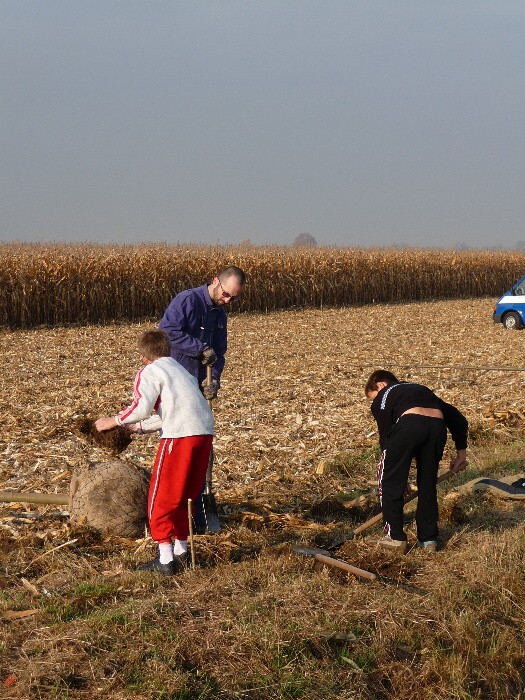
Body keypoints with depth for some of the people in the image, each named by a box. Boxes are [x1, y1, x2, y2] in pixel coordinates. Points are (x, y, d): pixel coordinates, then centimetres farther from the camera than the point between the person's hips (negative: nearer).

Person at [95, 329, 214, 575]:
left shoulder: (149, 372, 3)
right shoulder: (180, 370, 29)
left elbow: (142, 406, -13)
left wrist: (114, 421, 0)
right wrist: (139, 427, 36)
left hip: (180, 436, -8)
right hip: (205, 433, 8)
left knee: (161, 497, 3)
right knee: (185, 496, 20)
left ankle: (165, 560, 2)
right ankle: (181, 552, 27)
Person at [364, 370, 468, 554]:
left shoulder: (383, 397, 26)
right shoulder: (421, 389, 40)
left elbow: (386, 438, 19)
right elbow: (458, 419, 35)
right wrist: (461, 451, 39)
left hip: (410, 423, -5)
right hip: (437, 427, 5)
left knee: (389, 482, 12)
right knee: (428, 485, 21)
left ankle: (395, 537, 13)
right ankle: (429, 539, 25)